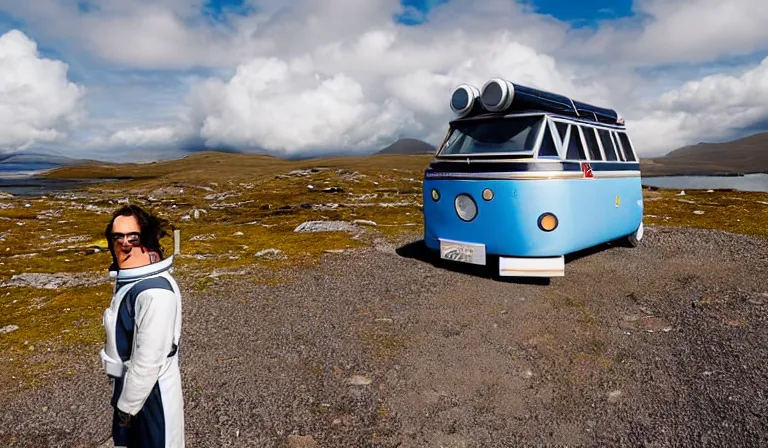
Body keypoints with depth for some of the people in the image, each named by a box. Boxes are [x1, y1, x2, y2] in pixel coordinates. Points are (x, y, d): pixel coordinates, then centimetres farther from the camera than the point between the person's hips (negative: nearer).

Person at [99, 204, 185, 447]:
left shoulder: (154, 292, -28)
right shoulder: (129, 280, 1)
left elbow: (148, 360, -25)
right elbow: (125, 338, 8)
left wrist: (127, 406, -15)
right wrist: (123, 398, 14)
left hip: (151, 394, -8)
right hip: (132, 386, 9)